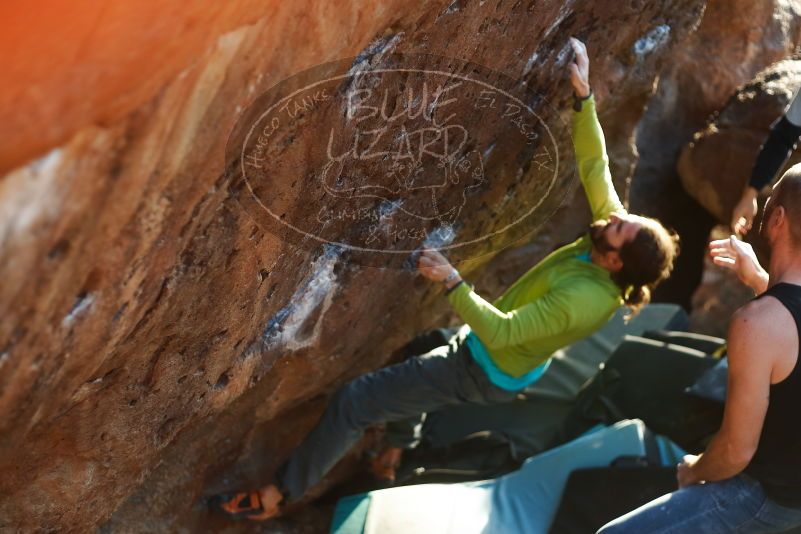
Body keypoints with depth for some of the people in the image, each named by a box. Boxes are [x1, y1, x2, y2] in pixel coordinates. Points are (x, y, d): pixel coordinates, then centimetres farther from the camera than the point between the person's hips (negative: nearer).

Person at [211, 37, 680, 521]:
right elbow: (594, 165, -8)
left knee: (353, 402, -8)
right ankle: (397, 445, 55)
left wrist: (453, 283, -37)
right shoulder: (616, 231, -16)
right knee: (420, 348, 36)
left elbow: (500, 332, -36)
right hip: (509, 352, 9)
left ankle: (283, 493, 11)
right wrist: (584, 96, -16)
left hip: (485, 371, -9)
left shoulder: (583, 300, -38)